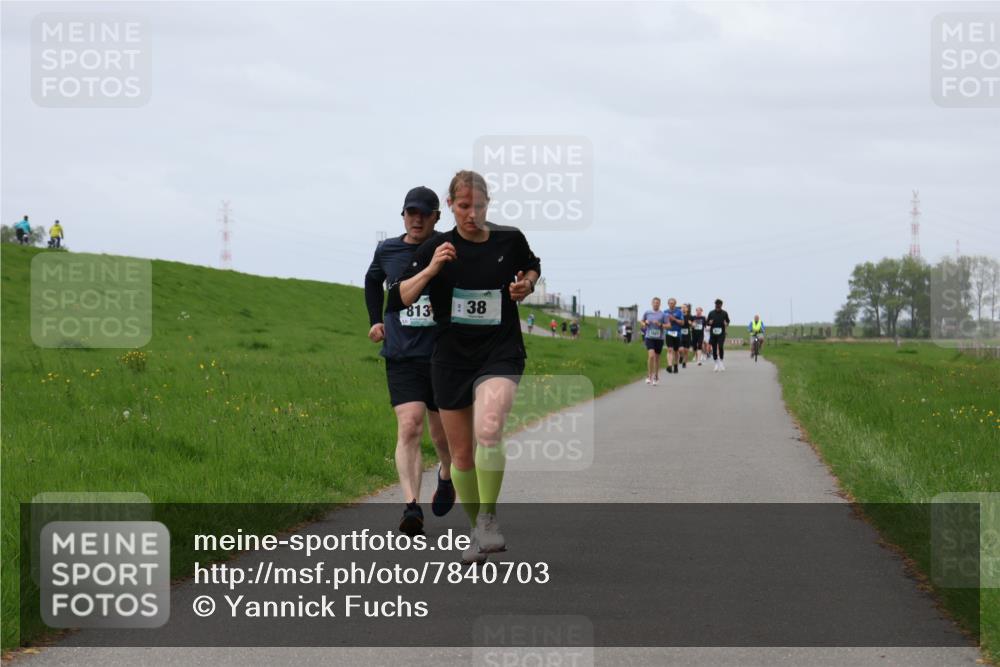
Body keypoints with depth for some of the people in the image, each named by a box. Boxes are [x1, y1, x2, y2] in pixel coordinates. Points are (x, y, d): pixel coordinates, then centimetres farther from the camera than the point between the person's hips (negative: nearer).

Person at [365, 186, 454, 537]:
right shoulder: (387, 250, 6)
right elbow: (373, 280, 28)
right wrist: (376, 320, 22)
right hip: (401, 356, 1)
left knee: (443, 435, 11)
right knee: (409, 428, -17)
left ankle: (446, 475, 45)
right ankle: (411, 507, -26)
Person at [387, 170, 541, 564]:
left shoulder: (510, 240, 1)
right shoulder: (437, 248, -2)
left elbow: (532, 267, 23)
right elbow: (397, 300, -7)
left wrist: (527, 285, 1)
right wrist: (431, 270, -21)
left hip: (500, 353, -2)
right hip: (452, 358, 2)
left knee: (488, 431, -28)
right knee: (462, 454, 8)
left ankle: (488, 517, -15)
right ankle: (476, 530, 27)